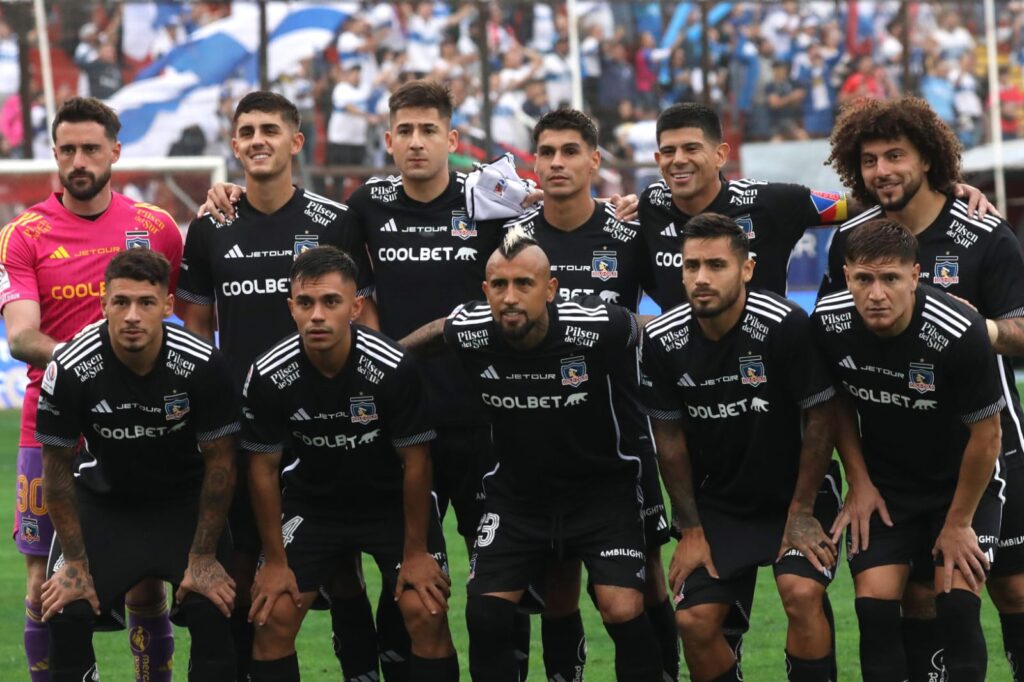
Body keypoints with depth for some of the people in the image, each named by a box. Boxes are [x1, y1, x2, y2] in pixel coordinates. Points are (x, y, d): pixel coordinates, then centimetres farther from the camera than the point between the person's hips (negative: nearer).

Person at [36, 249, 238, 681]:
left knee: (213, 615, -18)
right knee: (66, 617, -17)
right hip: (103, 500, 0)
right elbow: (58, 467, -10)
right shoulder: (70, 370, -24)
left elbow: (219, 462, -11)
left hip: (183, 499, 0)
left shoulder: (201, 366, -24)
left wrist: (203, 557, -10)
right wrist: (75, 561, -10)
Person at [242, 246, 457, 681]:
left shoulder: (393, 368, -28)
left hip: (392, 499, -2)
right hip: (312, 499, 2)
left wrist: (416, 552, -10)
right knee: (273, 616, -9)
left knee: (427, 613, -15)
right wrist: (275, 560, -5)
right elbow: (263, 468, -7)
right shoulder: (268, 377, -21)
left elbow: (415, 462, -15)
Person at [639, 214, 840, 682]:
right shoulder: (662, 341, -10)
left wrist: (801, 513, -11)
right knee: (694, 621, -8)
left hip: (797, 491, -3)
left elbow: (819, 419, -13)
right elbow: (669, 438, 1)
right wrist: (691, 530, 1)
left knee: (802, 594, -26)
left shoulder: (785, 324, -22)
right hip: (719, 500, 4)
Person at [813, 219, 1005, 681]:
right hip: (884, 483, 3)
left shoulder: (959, 334, -31)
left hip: (962, 482, -3)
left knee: (957, 605, -16)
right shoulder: (828, 323, -18)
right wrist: (859, 482, 2)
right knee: (874, 604, -11)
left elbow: (985, 435, -17)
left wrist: (958, 522, -9)